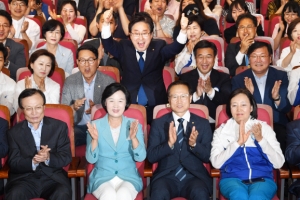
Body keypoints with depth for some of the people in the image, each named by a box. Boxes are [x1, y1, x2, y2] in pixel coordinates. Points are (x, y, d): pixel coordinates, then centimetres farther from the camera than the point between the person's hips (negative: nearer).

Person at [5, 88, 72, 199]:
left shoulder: (59, 126, 6)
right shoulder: (14, 132, 7)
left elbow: (66, 157, 1)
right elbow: (13, 164, 1)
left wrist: (48, 158, -20)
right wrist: (33, 161, -20)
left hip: (53, 177, 0)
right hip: (24, 178, 1)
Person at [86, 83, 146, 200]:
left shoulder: (134, 125, 6)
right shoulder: (95, 125, 5)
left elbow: (140, 157, -3)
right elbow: (91, 159, -1)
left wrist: (133, 138, -19)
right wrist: (95, 139, -18)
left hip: (128, 177, 1)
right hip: (102, 177, 0)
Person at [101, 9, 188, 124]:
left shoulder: (159, 47, 2)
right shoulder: (124, 47, 4)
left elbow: (175, 48, -16)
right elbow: (108, 44, -13)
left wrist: (183, 30, -37)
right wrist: (106, 23, -32)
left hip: (156, 106, 0)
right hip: (128, 106, 0)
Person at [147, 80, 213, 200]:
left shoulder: (203, 123, 10)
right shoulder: (158, 124, 8)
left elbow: (207, 157, 6)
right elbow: (151, 156, 1)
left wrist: (194, 144, -14)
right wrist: (169, 144, -17)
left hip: (194, 176, 0)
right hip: (167, 176, 0)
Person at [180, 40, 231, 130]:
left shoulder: (224, 78, 12)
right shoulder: (185, 78, 10)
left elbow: (229, 102, -2)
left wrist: (211, 91, -19)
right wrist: (196, 95, -18)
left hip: (216, 126, 1)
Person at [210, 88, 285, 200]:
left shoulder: (264, 127, 13)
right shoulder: (222, 130, 13)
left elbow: (278, 163, 4)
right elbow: (216, 163, -2)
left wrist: (261, 140, -10)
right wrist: (238, 143, -13)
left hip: (262, 178, 0)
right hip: (232, 178, 0)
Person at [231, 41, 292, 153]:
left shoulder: (281, 77, 4)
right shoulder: (238, 80, 2)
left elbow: (287, 109, 2)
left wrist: (277, 98, -20)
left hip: (276, 124, 1)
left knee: (282, 138, -29)